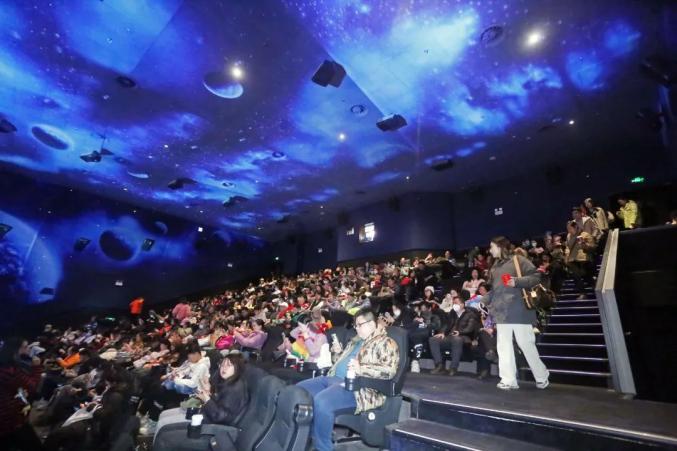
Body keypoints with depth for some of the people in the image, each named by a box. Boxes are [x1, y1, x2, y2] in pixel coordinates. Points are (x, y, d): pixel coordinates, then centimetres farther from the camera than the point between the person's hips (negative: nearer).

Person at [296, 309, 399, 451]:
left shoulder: (385, 342, -3)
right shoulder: (355, 341, 24)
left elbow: (389, 370, -18)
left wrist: (361, 369, -27)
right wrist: (337, 353, 12)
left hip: (357, 386, -10)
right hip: (334, 378, 10)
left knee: (321, 402, -33)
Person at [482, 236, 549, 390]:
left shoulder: (518, 260, -4)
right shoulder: (494, 267, 15)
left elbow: (536, 276, -10)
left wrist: (517, 281, -20)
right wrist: (482, 301, 7)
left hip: (519, 311, -6)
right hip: (501, 313, 6)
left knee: (526, 344, 4)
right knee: (503, 347, 4)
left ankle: (542, 377, 26)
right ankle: (509, 380, 10)